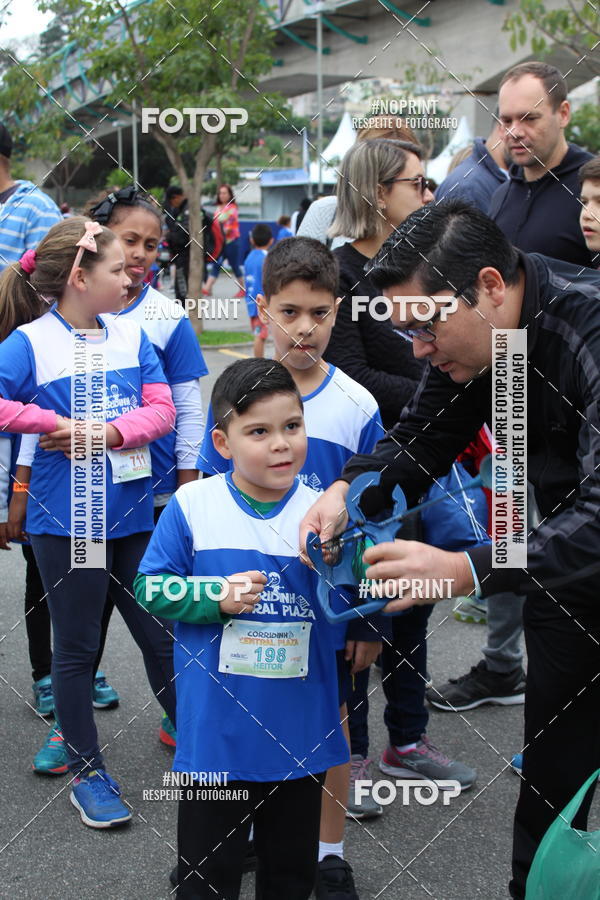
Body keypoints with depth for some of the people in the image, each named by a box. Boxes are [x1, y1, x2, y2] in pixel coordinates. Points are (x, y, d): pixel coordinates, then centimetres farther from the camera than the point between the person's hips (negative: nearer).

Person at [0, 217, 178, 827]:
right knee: (77, 648, 9)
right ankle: (86, 771, 22)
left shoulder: (131, 335, 5)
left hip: (134, 513, 4)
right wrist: (52, 423, -18)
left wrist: (109, 432, -17)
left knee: (161, 634, 14)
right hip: (65, 520, -4)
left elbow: (162, 408, -2)